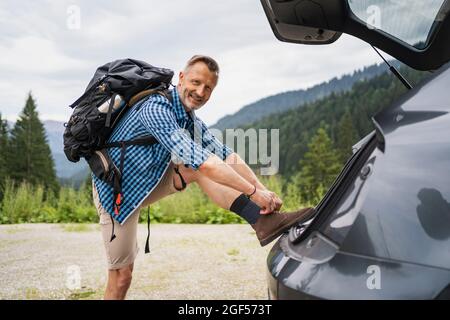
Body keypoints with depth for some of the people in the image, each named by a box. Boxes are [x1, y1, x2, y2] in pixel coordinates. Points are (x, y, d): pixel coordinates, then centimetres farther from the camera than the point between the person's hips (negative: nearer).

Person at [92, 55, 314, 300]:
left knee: (198, 166, -15)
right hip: (117, 191, -7)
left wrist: (262, 189, -19)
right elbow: (198, 160, -35)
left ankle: (262, 220, -28)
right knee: (121, 277, -5)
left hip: (148, 183, 7)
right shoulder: (156, 108, -27)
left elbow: (228, 156, -4)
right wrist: (253, 191, -35)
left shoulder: (191, 121, 1)